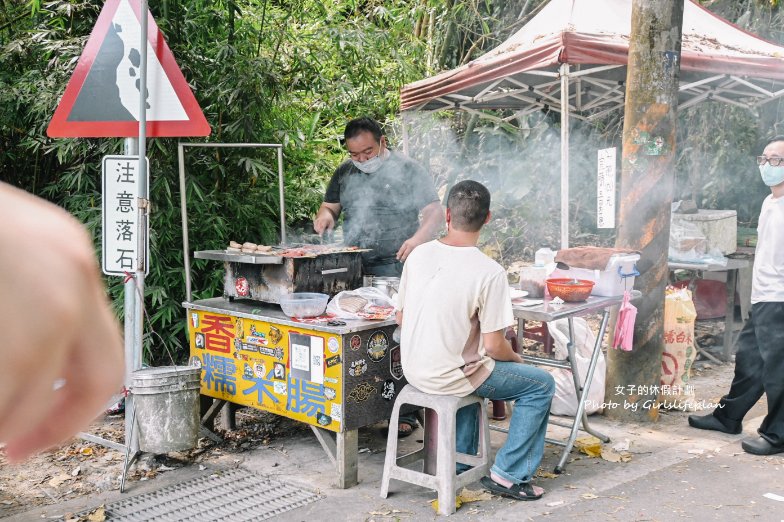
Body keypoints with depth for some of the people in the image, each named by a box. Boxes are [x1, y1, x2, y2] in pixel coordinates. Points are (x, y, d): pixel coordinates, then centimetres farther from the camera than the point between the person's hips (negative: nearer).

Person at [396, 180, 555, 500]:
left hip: (413, 370, 7)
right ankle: (508, 475, 13)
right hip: (449, 377, -6)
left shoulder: (418, 255, -3)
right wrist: (517, 360, 4)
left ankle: (459, 461, 37)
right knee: (541, 384, 11)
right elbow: (494, 346, -18)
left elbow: (401, 318, 7)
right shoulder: (489, 272, -20)